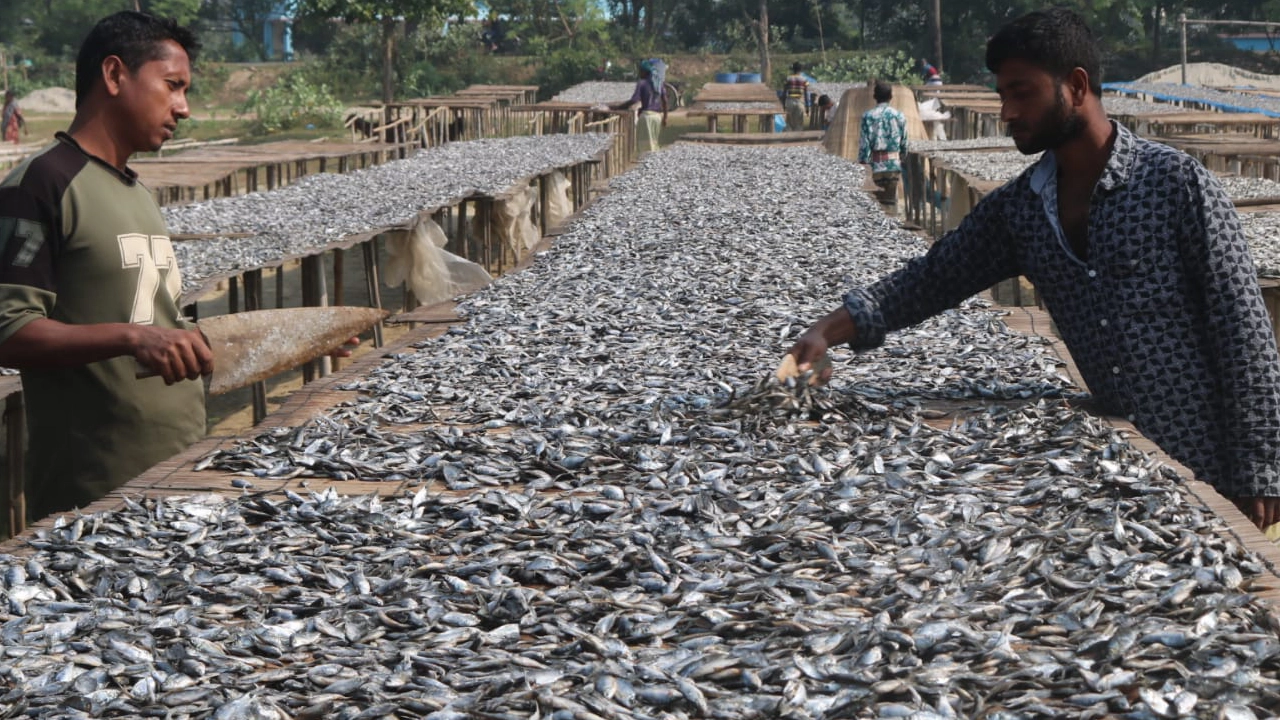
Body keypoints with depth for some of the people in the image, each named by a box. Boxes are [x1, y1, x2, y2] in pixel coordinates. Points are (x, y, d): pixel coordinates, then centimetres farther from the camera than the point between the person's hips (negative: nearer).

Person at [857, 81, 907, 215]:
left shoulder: (868, 116, -7)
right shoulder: (899, 115, 1)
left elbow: (864, 144, -9)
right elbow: (904, 142, 6)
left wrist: (863, 164, -3)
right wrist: (903, 159, 20)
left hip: (876, 165, -2)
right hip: (894, 164, 2)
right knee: (891, 200, 10)